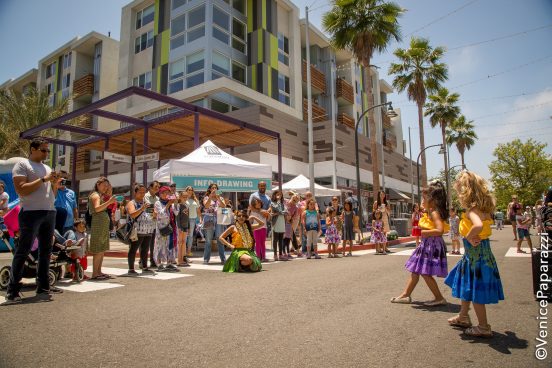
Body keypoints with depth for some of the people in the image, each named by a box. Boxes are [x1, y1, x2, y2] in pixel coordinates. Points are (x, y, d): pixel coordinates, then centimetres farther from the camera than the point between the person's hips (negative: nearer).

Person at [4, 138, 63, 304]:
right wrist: (44, 179, -15)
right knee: (23, 251, -7)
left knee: (46, 251, 9)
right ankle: (12, 291, -2)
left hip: (50, 213, 7)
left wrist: (55, 184, 2)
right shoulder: (22, 165, -1)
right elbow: (21, 190, -14)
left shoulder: (47, 168, 20)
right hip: (31, 213, -7)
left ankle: (43, 286, 17)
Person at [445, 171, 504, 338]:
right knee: (467, 287, 23)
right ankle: (463, 317, 39)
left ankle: (483, 327, 19)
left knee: (475, 293, 6)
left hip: (475, 255, -9)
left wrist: (469, 237, -25)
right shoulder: (484, 209, 6)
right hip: (482, 251, 9)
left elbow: (478, 225, -42)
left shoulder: (471, 210, -22)